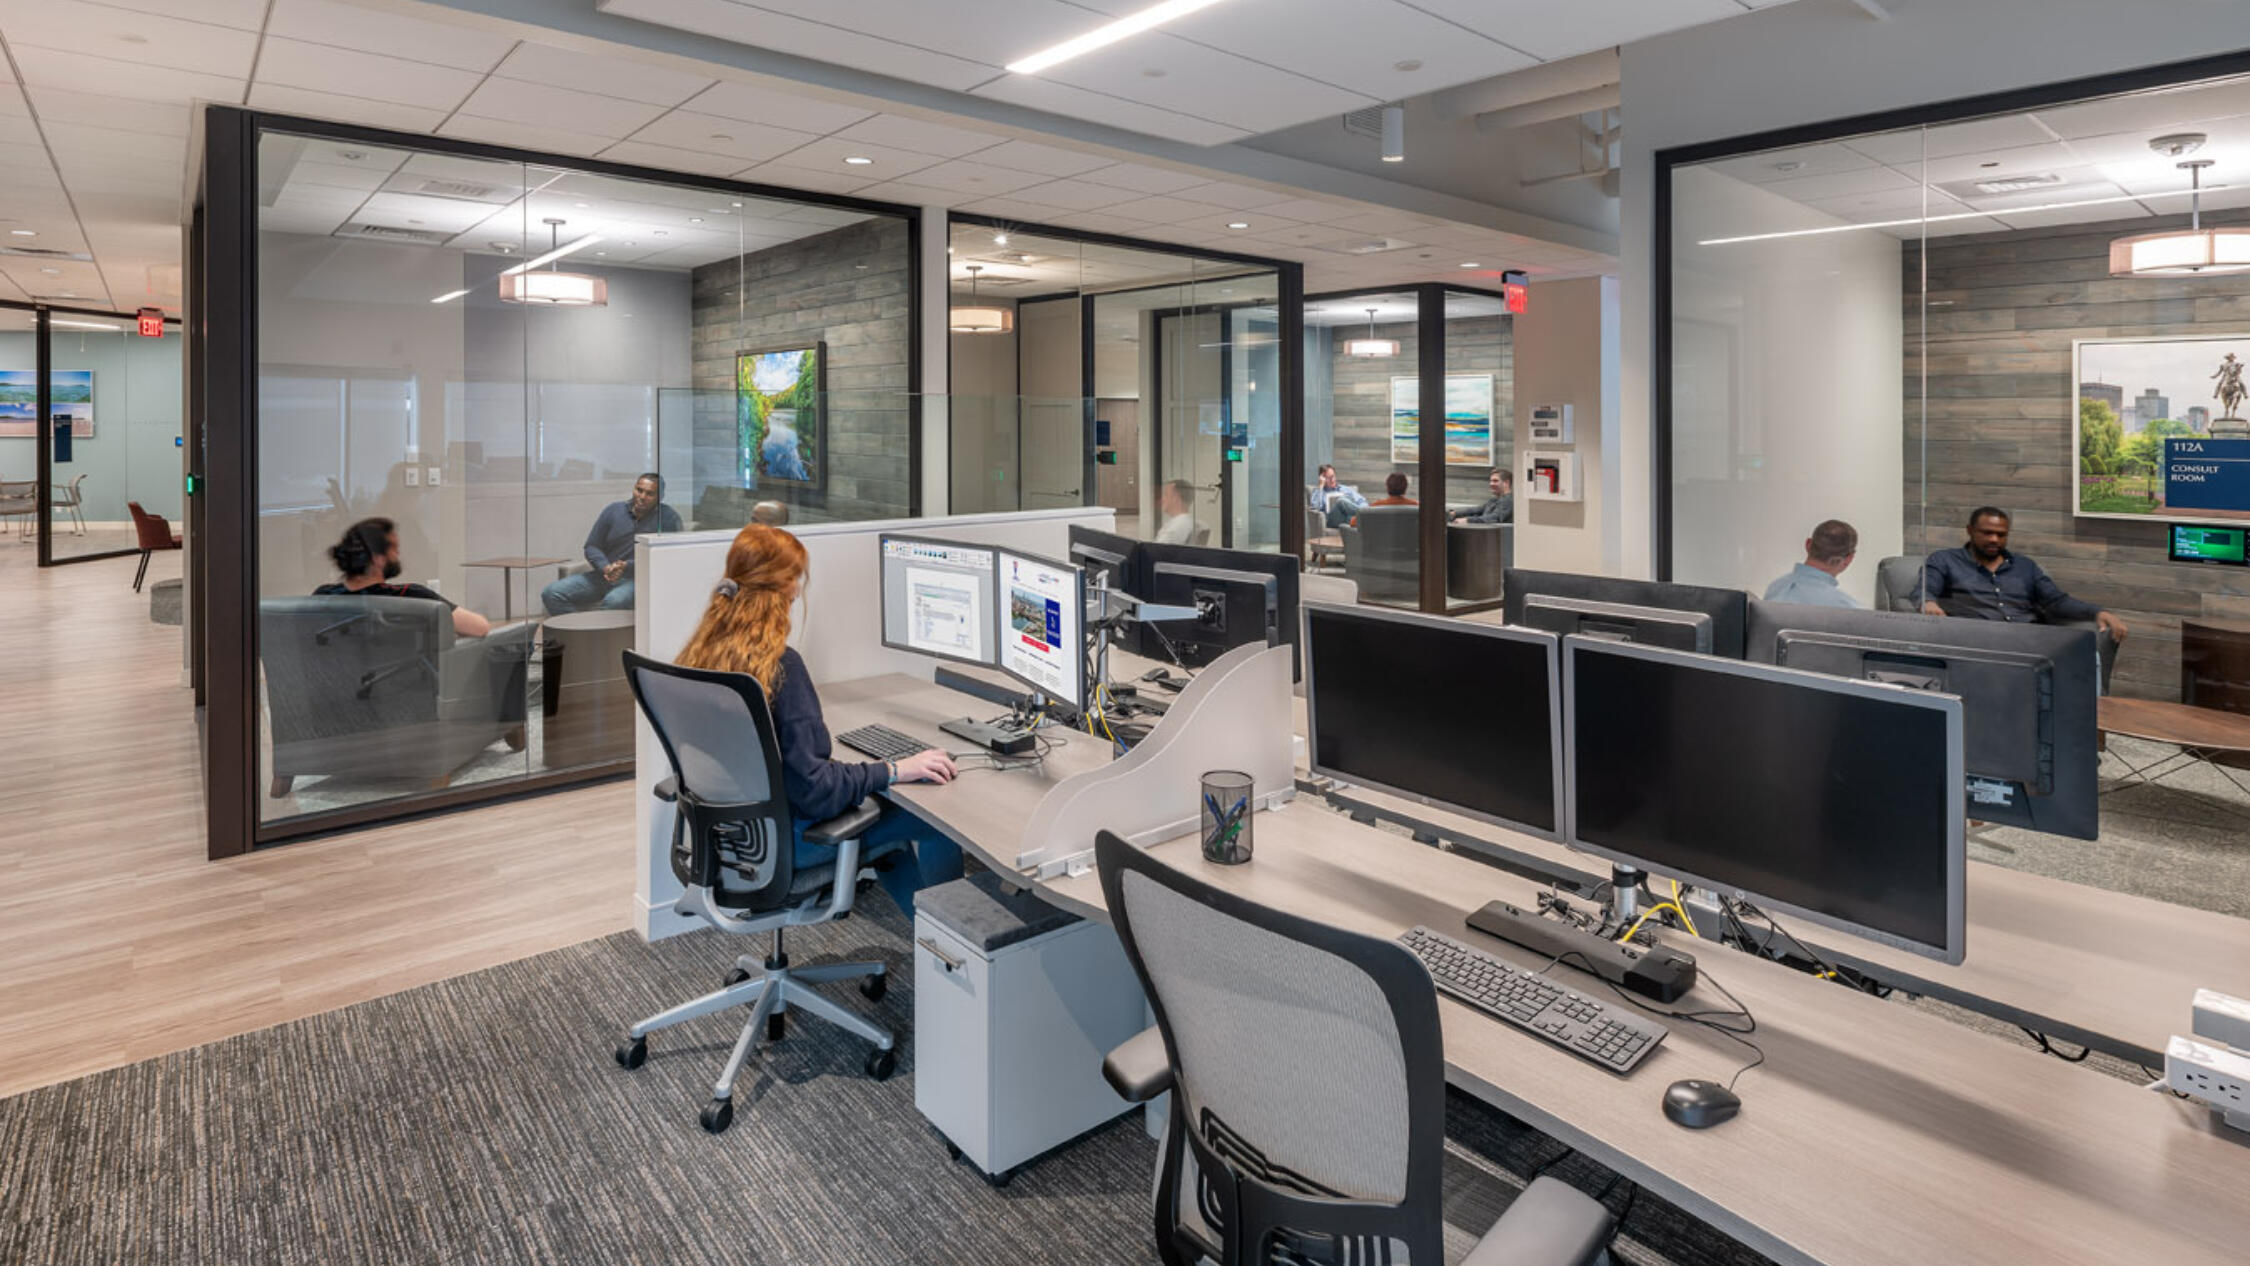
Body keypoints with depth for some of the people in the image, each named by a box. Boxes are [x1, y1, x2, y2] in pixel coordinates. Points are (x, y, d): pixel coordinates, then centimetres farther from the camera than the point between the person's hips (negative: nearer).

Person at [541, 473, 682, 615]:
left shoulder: (668, 517, -5)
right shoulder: (614, 510, 8)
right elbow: (591, 547, 10)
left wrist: (627, 566, -19)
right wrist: (606, 567, -12)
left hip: (638, 578, -5)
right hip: (604, 576, 5)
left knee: (614, 601, -38)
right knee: (551, 593, -11)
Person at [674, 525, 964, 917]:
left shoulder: (701, 650, -4)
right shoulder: (780, 664, -28)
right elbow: (812, 787, -28)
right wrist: (896, 770, -21)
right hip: (783, 838, -9)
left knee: (884, 802, 25)